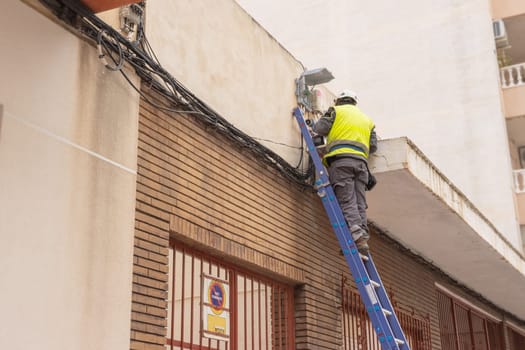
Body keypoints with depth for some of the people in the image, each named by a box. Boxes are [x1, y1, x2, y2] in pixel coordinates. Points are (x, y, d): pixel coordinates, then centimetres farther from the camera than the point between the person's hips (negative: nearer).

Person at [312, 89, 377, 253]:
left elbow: (319, 129, 5)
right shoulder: (367, 119, 30)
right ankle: (363, 238, -11)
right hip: (361, 161, 5)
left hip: (341, 159, -5)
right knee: (360, 203, 1)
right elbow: (373, 146, 22)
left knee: (347, 202, -13)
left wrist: (312, 127, 27)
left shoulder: (336, 111, 15)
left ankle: (357, 237, -27)